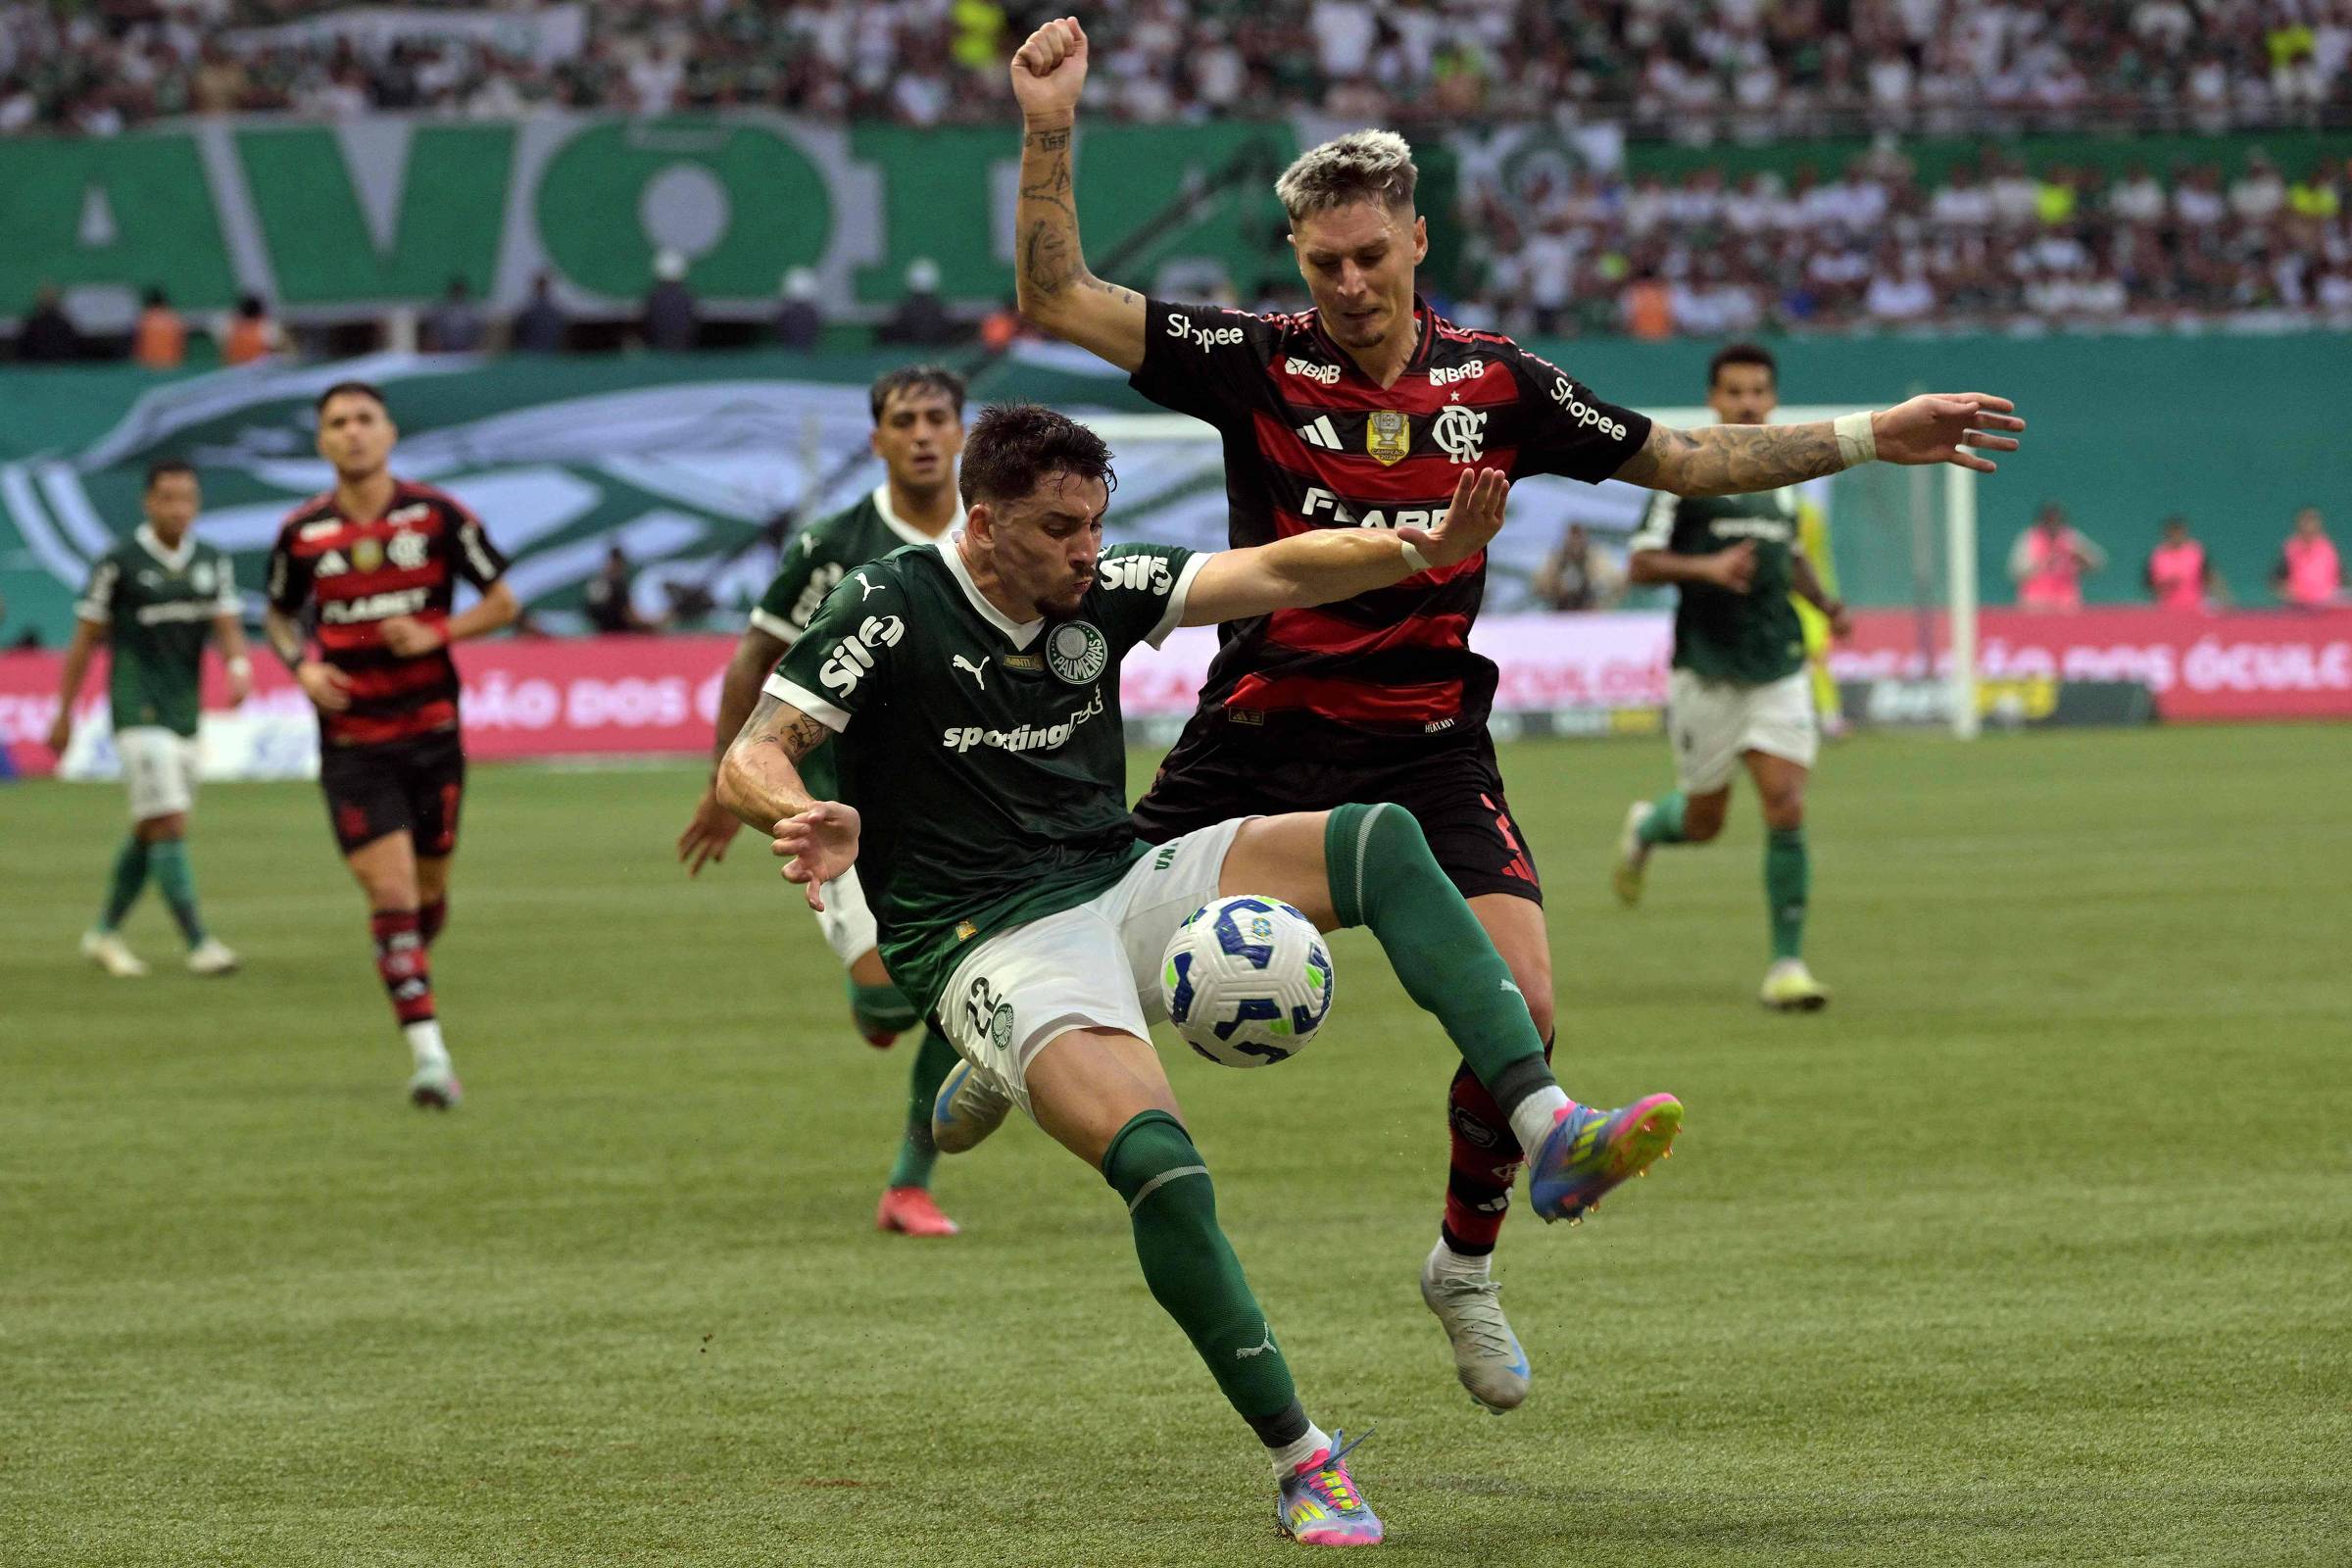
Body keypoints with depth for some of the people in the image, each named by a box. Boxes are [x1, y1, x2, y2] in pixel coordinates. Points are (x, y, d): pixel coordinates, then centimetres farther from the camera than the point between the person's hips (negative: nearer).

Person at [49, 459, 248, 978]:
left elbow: (228, 629, 2)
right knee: (169, 825, -14)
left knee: (150, 832, 13)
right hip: (139, 714, -6)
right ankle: (199, 944, -17)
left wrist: (239, 668, -21)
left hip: (185, 714, 6)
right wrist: (63, 715, 3)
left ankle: (105, 932, 28)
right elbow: (86, 639, -1)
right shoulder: (118, 564, -7)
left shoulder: (213, 562, 6)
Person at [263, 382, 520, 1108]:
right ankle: (428, 1052, -14)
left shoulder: (437, 516, -4)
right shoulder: (302, 533, 0)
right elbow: (279, 615, 16)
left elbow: (502, 601, 3)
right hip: (351, 741, -1)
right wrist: (302, 665, -5)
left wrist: (437, 633, -14)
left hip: (431, 730, 1)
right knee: (390, 893, -12)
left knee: (429, 890, 10)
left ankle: (408, 968, 43)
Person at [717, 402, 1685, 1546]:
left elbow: (1277, 574, 3)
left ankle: (1550, 1132, -25)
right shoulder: (888, 611, -9)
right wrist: (809, 820, -33)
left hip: (1124, 889, 6)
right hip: (991, 947, -6)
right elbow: (751, 759, -9)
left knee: (1379, 842, -15)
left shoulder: (1099, 590, 5)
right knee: (1160, 1166, -31)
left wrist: (1429, 549, -14)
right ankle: (1300, 1462, -16)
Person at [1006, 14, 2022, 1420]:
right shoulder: (1256, 363, -4)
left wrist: (1865, 438, 7)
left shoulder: (1497, 384, 2)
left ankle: (1467, 1264, 8)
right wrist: (1050, 131, -20)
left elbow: (1686, 460, 12)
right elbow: (1059, 301, -9)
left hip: (1428, 750, 1)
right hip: (1258, 736, -1)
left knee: (1519, 1006, -17)